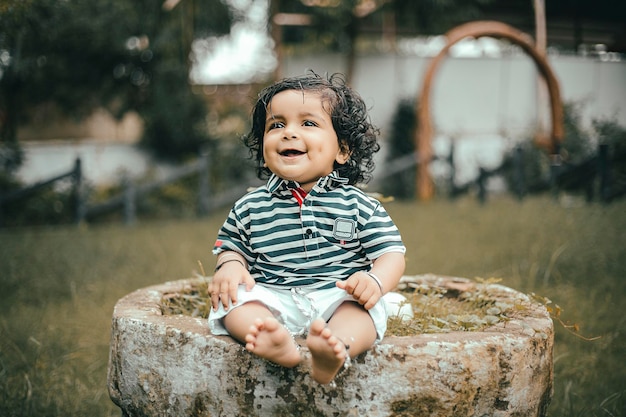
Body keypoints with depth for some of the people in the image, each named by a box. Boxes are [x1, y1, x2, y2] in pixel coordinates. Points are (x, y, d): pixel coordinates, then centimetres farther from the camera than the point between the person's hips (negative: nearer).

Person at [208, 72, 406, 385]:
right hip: (273, 301, 2)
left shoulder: (358, 206, 6)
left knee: (362, 306, -30)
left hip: (335, 299, -1)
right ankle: (276, 343, -53)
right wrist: (229, 265, -4)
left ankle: (337, 348, -59)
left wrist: (376, 280, -20)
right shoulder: (250, 207, 12)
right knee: (233, 300, -25)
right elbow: (231, 245, 22)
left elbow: (391, 253, 3)